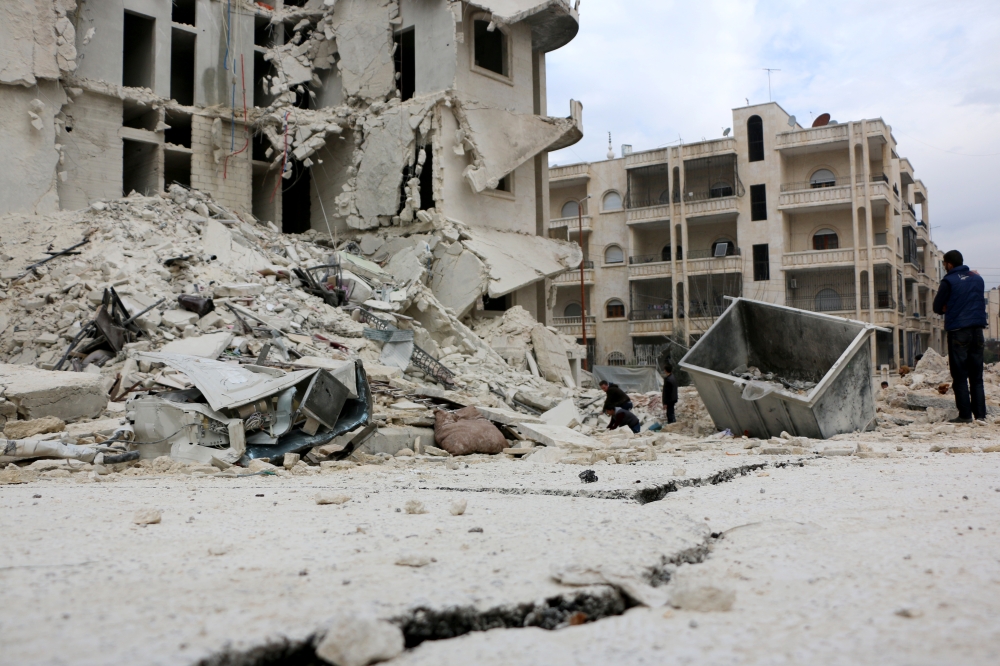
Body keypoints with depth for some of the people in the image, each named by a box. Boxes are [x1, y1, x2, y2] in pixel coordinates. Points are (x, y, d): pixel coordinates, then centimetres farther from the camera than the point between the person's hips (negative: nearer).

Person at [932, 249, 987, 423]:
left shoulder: (949, 281, -7)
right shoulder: (978, 279, 11)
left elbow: (938, 307, -3)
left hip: (958, 331, -5)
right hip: (977, 329, 5)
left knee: (960, 376, -2)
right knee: (976, 375, 9)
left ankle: (965, 415, -6)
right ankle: (980, 414, 6)